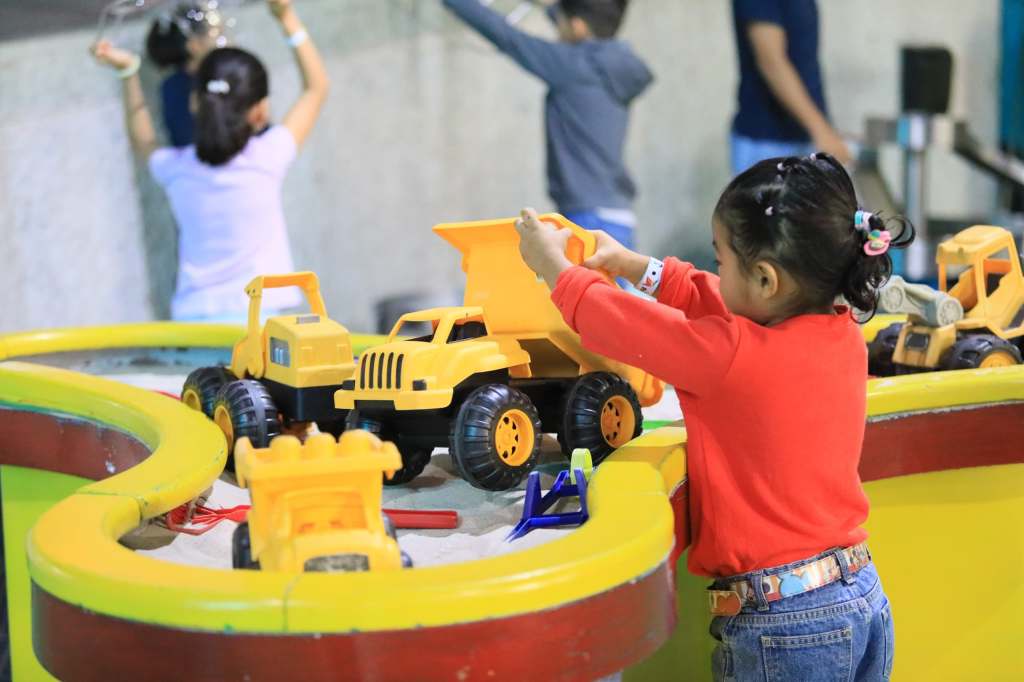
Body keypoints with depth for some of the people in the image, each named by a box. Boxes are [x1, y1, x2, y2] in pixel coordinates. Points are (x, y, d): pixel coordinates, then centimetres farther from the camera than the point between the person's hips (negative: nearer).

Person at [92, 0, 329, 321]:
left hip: (192, 320, 4)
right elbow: (317, 87, 9)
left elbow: (144, 142, 30)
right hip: (254, 318, -4)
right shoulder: (267, 158, -5)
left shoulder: (176, 170, 4)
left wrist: (128, 72, 27)